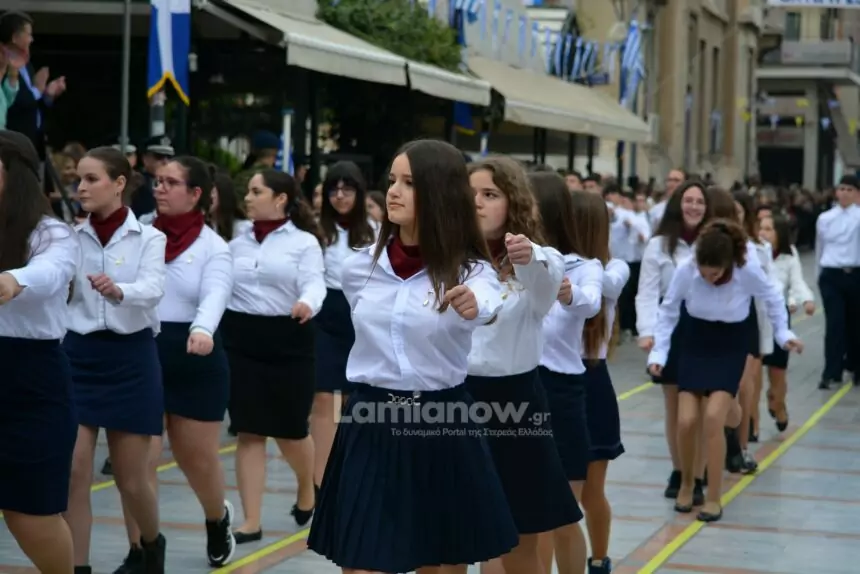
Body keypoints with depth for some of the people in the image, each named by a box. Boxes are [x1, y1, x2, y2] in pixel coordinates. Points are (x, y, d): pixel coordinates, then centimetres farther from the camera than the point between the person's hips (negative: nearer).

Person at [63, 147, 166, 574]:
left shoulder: (148, 238, -4)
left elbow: (152, 291, -22)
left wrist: (117, 290, -41)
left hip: (130, 358, -2)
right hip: (77, 356, 2)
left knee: (131, 481, 7)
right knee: (73, 473, -7)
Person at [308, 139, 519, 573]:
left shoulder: (469, 270, -9)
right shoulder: (359, 267, 2)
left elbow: (488, 303, -33)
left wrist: (475, 307, -55)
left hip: (442, 430, -2)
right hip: (371, 429, 2)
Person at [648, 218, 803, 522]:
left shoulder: (749, 270, -27)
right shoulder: (685, 270, -24)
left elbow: (772, 297, -4)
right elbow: (668, 310, -6)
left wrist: (783, 333, -3)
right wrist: (659, 352, -9)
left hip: (731, 346, -1)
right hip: (696, 343, 2)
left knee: (713, 417, -17)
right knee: (686, 421, -7)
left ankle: (714, 498, -2)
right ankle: (686, 484, 21)